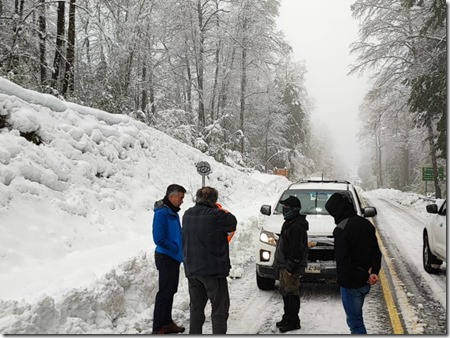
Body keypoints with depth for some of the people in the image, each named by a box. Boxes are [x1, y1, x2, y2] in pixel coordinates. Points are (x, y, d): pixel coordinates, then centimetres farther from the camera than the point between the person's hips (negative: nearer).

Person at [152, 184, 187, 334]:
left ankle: (167, 322, 27)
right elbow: (159, 239, -23)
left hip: (174, 257, 9)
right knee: (165, 292, -4)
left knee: (170, 291, 16)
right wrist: (177, 249, -13)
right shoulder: (162, 213, -19)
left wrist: (180, 249, 5)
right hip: (166, 258, -9)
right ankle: (158, 328, 4)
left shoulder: (173, 212, 10)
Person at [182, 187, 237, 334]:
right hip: (213, 269, -6)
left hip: (191, 269, 6)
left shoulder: (187, 215, 2)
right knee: (219, 309, 3)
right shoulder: (216, 215, -18)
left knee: (196, 307, 15)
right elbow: (232, 223, -3)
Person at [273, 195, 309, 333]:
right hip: (284, 265, 11)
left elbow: (297, 249, -23)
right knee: (285, 291, 17)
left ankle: (293, 321, 3)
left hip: (292, 266, -11)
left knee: (291, 293, -4)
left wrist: (290, 266, -22)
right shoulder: (289, 223, 15)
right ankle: (287, 317, 28)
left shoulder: (297, 226, -19)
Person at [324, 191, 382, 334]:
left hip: (351, 284, -8)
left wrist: (365, 276, -14)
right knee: (355, 318, 24)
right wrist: (374, 272, -5)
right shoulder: (366, 223, 6)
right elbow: (376, 252, 8)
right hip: (365, 284, 8)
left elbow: (343, 262, -23)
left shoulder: (341, 230, -20)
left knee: (355, 322, 0)